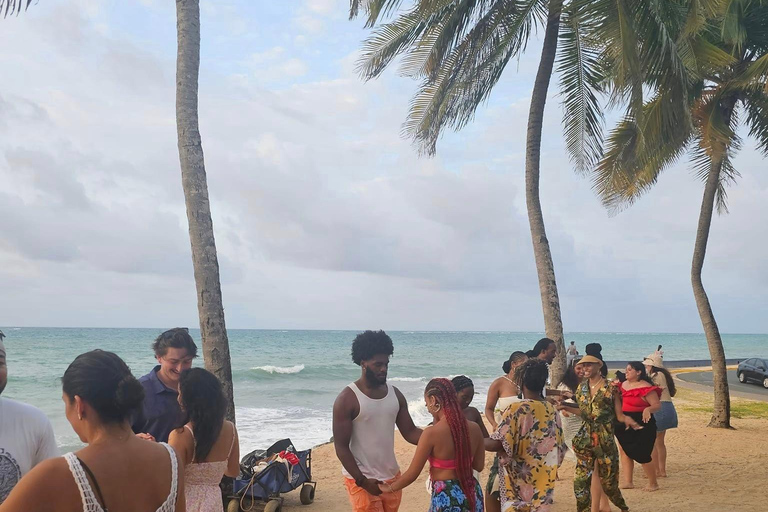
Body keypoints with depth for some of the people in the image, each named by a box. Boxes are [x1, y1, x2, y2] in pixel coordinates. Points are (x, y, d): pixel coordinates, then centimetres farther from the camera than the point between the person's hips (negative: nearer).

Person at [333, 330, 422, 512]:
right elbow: (341, 447, -13)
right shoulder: (347, 399, -13)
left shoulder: (395, 394, 4)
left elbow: (410, 432, 5)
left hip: (392, 477, 6)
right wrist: (362, 480, -18)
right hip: (361, 480, -6)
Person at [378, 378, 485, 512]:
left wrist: (390, 488, 7)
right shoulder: (474, 428, -4)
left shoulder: (432, 433, -18)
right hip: (473, 493, 5)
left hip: (446, 497, -5)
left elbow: (412, 473, -10)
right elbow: (479, 465, 9)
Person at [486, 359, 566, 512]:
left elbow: (497, 444, -20)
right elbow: (560, 448, 10)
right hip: (543, 483, 6)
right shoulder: (553, 411, 2)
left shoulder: (517, 409, -16)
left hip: (519, 484, -6)